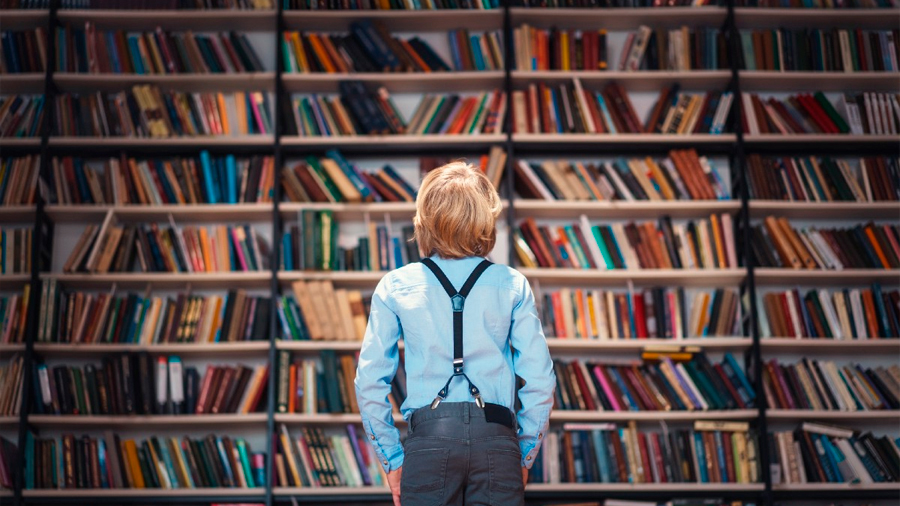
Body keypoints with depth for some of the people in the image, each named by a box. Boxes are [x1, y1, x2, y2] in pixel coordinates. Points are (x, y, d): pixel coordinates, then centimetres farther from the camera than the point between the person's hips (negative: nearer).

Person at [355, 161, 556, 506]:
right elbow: (539, 379, 1)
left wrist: (392, 458, 11)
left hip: (428, 438, 0)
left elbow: (369, 381, 3)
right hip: (496, 437, 0)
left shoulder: (396, 286, 5)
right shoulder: (512, 285, 5)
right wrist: (524, 456, 11)